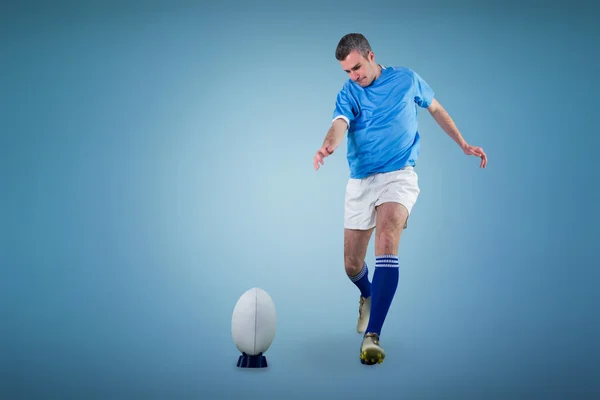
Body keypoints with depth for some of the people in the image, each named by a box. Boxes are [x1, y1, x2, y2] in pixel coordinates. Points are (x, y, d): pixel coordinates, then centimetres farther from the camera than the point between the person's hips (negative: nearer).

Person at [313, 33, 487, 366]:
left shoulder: (407, 79, 4)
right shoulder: (348, 93, 3)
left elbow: (436, 109, 20)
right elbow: (339, 124, -18)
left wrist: (463, 145, 18)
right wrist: (327, 146, -41)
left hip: (398, 175, -2)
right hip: (360, 181, 3)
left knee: (386, 239, -29)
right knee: (352, 265, 6)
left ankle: (372, 335, -32)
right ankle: (368, 295, 45)